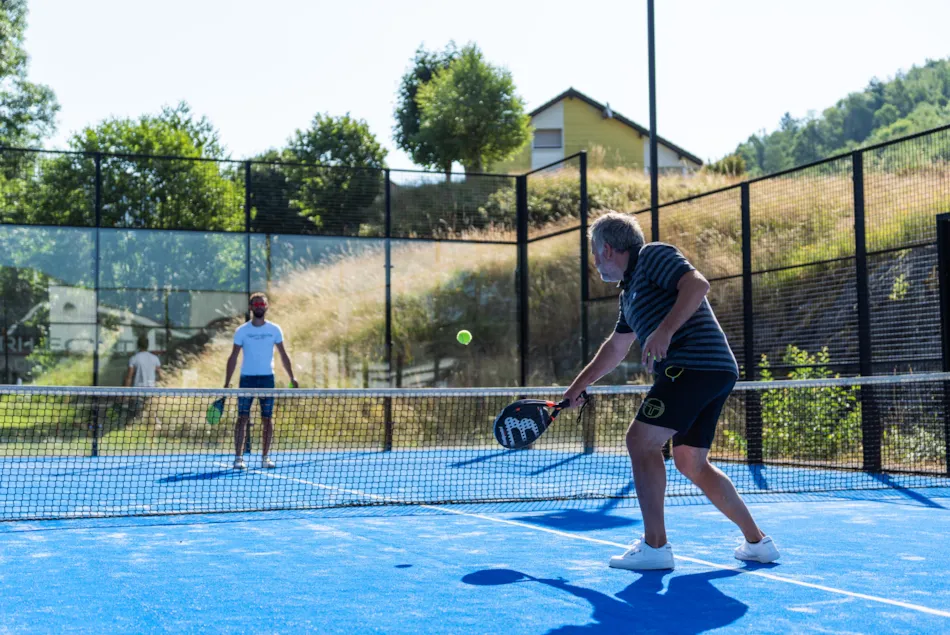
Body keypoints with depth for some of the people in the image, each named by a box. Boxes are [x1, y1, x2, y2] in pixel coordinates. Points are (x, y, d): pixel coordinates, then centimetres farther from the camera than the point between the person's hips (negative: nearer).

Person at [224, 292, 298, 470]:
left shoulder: (274, 330, 4)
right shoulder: (242, 331, 0)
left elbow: (283, 355, 8)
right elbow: (233, 357, 2)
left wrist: (292, 377, 0)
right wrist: (227, 382, -4)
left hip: (267, 378, 1)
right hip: (247, 377, -1)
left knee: (267, 418, 2)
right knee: (242, 417, -4)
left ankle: (265, 457, 9)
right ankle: (238, 457, -1)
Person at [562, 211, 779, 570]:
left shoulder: (652, 255, -1)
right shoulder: (630, 290, 27)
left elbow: (697, 284, -17)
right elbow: (616, 348, 36)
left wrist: (664, 331, -28)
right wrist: (577, 388, 40)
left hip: (694, 363, -10)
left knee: (641, 441, -11)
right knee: (691, 463, 13)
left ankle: (655, 546, -11)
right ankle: (756, 541, 18)